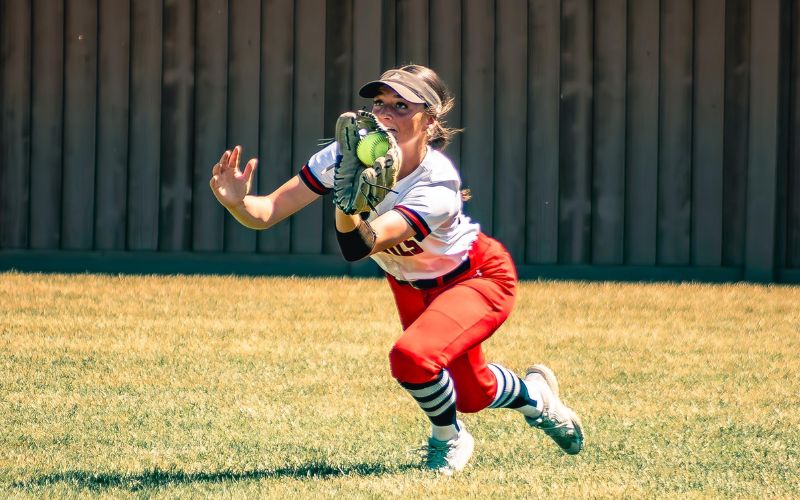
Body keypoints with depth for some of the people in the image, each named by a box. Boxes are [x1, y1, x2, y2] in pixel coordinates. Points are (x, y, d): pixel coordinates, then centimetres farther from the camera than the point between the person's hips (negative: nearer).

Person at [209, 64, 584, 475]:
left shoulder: (438, 185, -39)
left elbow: (358, 247, -51)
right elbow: (267, 213, -29)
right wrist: (238, 202, -51)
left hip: (479, 279, -6)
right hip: (411, 286, 6)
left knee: (411, 357, -32)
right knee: (470, 395, 19)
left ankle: (449, 438, 1)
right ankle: (535, 396, 55)